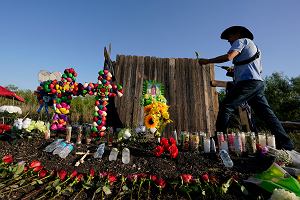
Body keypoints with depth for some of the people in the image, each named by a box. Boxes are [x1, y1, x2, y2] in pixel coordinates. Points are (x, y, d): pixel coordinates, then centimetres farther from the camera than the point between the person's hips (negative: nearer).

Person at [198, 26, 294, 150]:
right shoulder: (254, 47, 35)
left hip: (248, 82, -10)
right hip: (259, 82, 10)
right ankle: (286, 145, 8)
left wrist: (207, 61, -7)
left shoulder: (241, 41, 8)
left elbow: (228, 57, -13)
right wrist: (235, 70, 31)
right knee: (266, 113, 7)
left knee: (226, 107, -13)